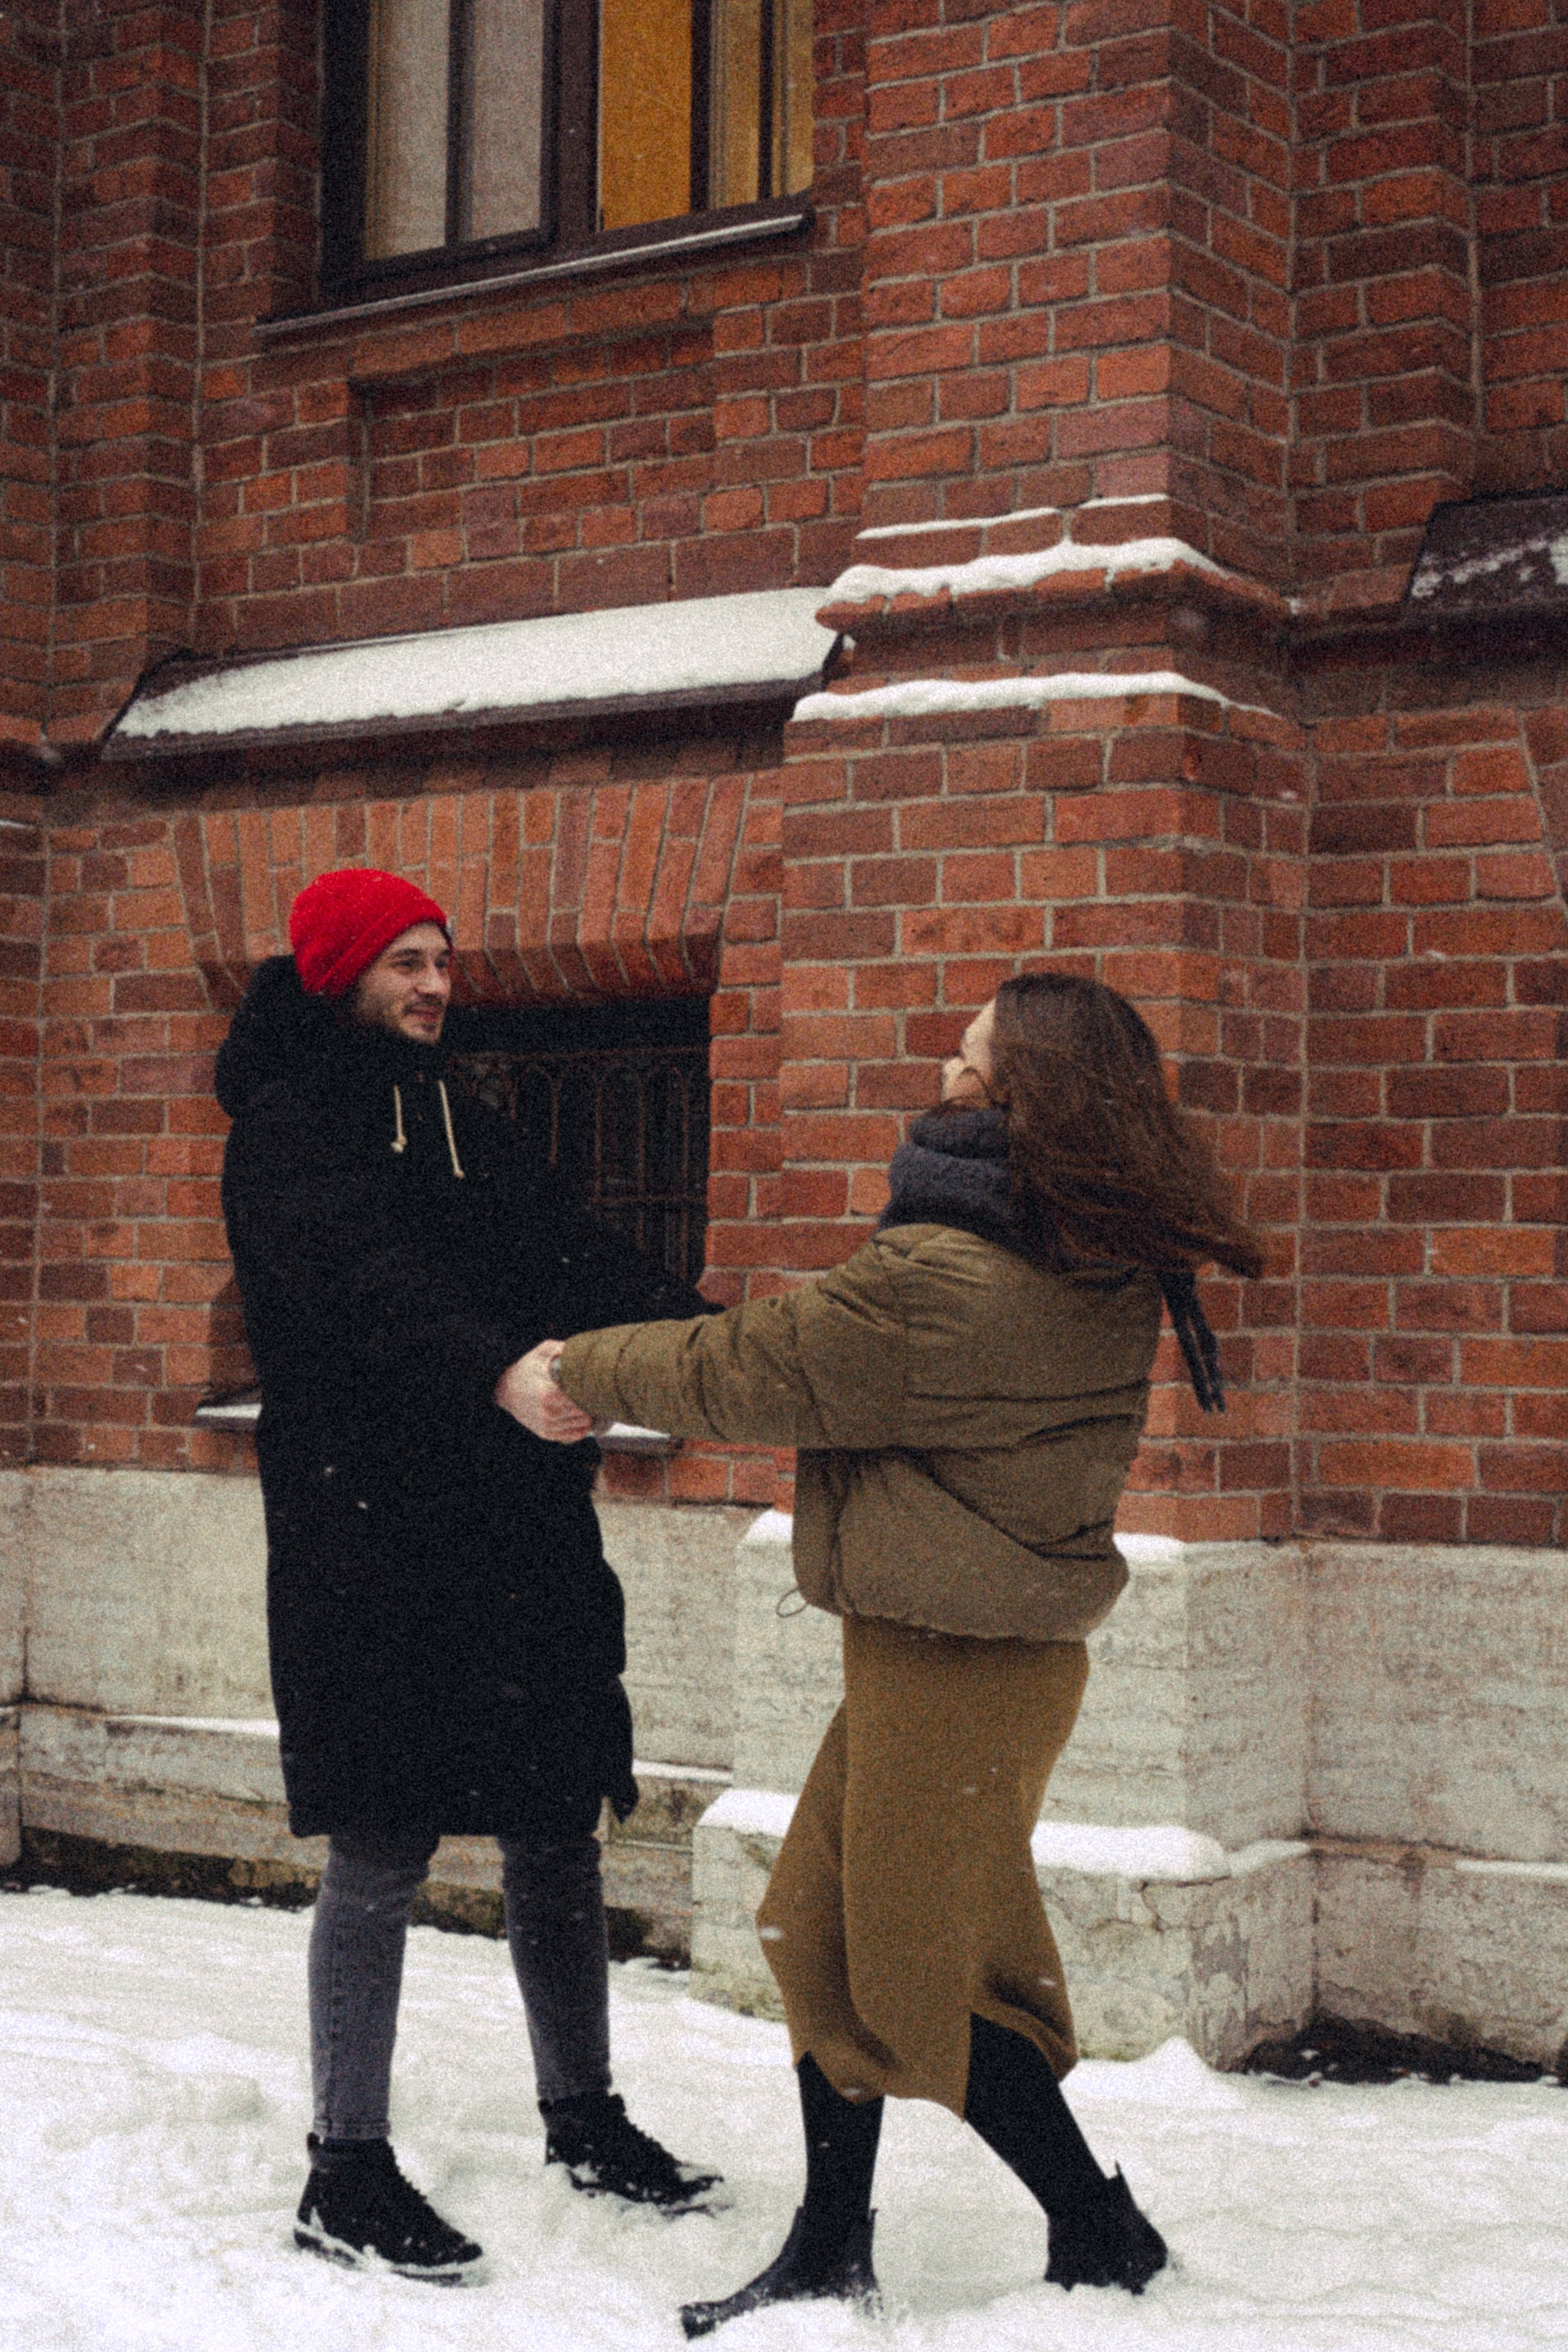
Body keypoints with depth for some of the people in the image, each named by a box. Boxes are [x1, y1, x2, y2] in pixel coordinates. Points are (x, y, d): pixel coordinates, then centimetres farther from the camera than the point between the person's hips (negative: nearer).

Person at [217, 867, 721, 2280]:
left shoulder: (458, 1127, 19)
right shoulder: (290, 1129, -6)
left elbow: (578, 1262, 7)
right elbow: (360, 1286, -25)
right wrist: (498, 1370, -43)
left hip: (520, 1534, 8)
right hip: (371, 1539, -7)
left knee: (557, 1830, 12)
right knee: (384, 1851, -4)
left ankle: (583, 2118, 27)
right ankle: (346, 2173, 6)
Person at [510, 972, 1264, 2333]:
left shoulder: (943, 1281, -25)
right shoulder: (1097, 1276, 3)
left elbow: (753, 1376, -14)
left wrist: (580, 1374, 2)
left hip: (950, 1665, -9)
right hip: (994, 1640, 9)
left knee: (921, 1979, 5)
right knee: (826, 1931, 15)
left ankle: (1102, 2238, 19)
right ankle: (832, 2256, 24)